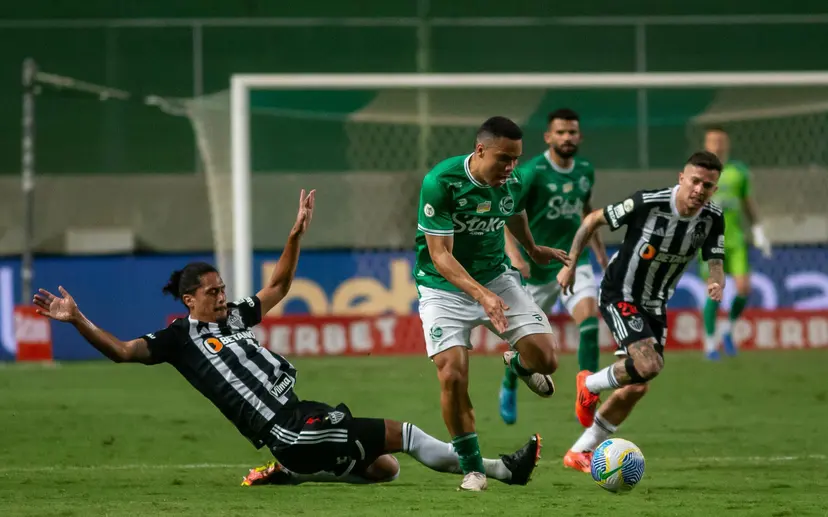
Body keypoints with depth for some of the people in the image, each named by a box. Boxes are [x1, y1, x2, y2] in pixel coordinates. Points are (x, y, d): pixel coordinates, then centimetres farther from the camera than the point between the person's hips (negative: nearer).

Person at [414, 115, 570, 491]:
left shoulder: (511, 182, -8)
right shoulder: (440, 183, -25)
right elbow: (440, 255, -27)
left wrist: (533, 251, 37)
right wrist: (482, 295, -38)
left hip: (496, 277, 4)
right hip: (444, 287, -4)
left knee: (545, 358, -10)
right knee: (452, 376, -19)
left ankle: (519, 363, 31)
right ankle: (472, 468, 0)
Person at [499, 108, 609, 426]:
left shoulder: (585, 171, 3)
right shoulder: (532, 172, -15)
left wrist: (598, 248, 20)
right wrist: (514, 254, -28)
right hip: (538, 265, -3)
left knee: (589, 316, -21)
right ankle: (509, 386, 40)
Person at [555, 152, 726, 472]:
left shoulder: (712, 219, -9)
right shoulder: (647, 204, -24)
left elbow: (716, 264, -10)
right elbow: (593, 220, -10)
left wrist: (716, 284, -34)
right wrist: (570, 263, -7)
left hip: (654, 306, 6)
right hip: (619, 296, -6)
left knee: (636, 388, 5)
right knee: (649, 365, -27)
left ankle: (580, 453, 21)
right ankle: (590, 385, 4)